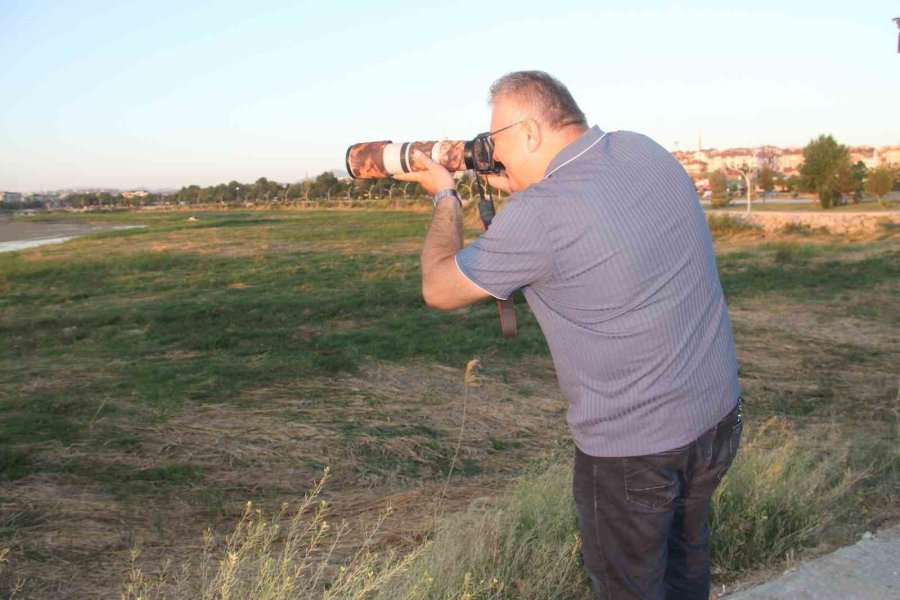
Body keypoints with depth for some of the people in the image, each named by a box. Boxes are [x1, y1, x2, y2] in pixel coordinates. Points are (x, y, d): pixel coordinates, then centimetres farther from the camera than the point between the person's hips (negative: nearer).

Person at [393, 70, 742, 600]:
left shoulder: (538, 215, -24)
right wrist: (515, 190, 10)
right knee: (686, 548, 29)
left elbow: (439, 289, -10)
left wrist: (445, 197, 4)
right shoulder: (645, 151, -3)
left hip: (634, 449, -7)